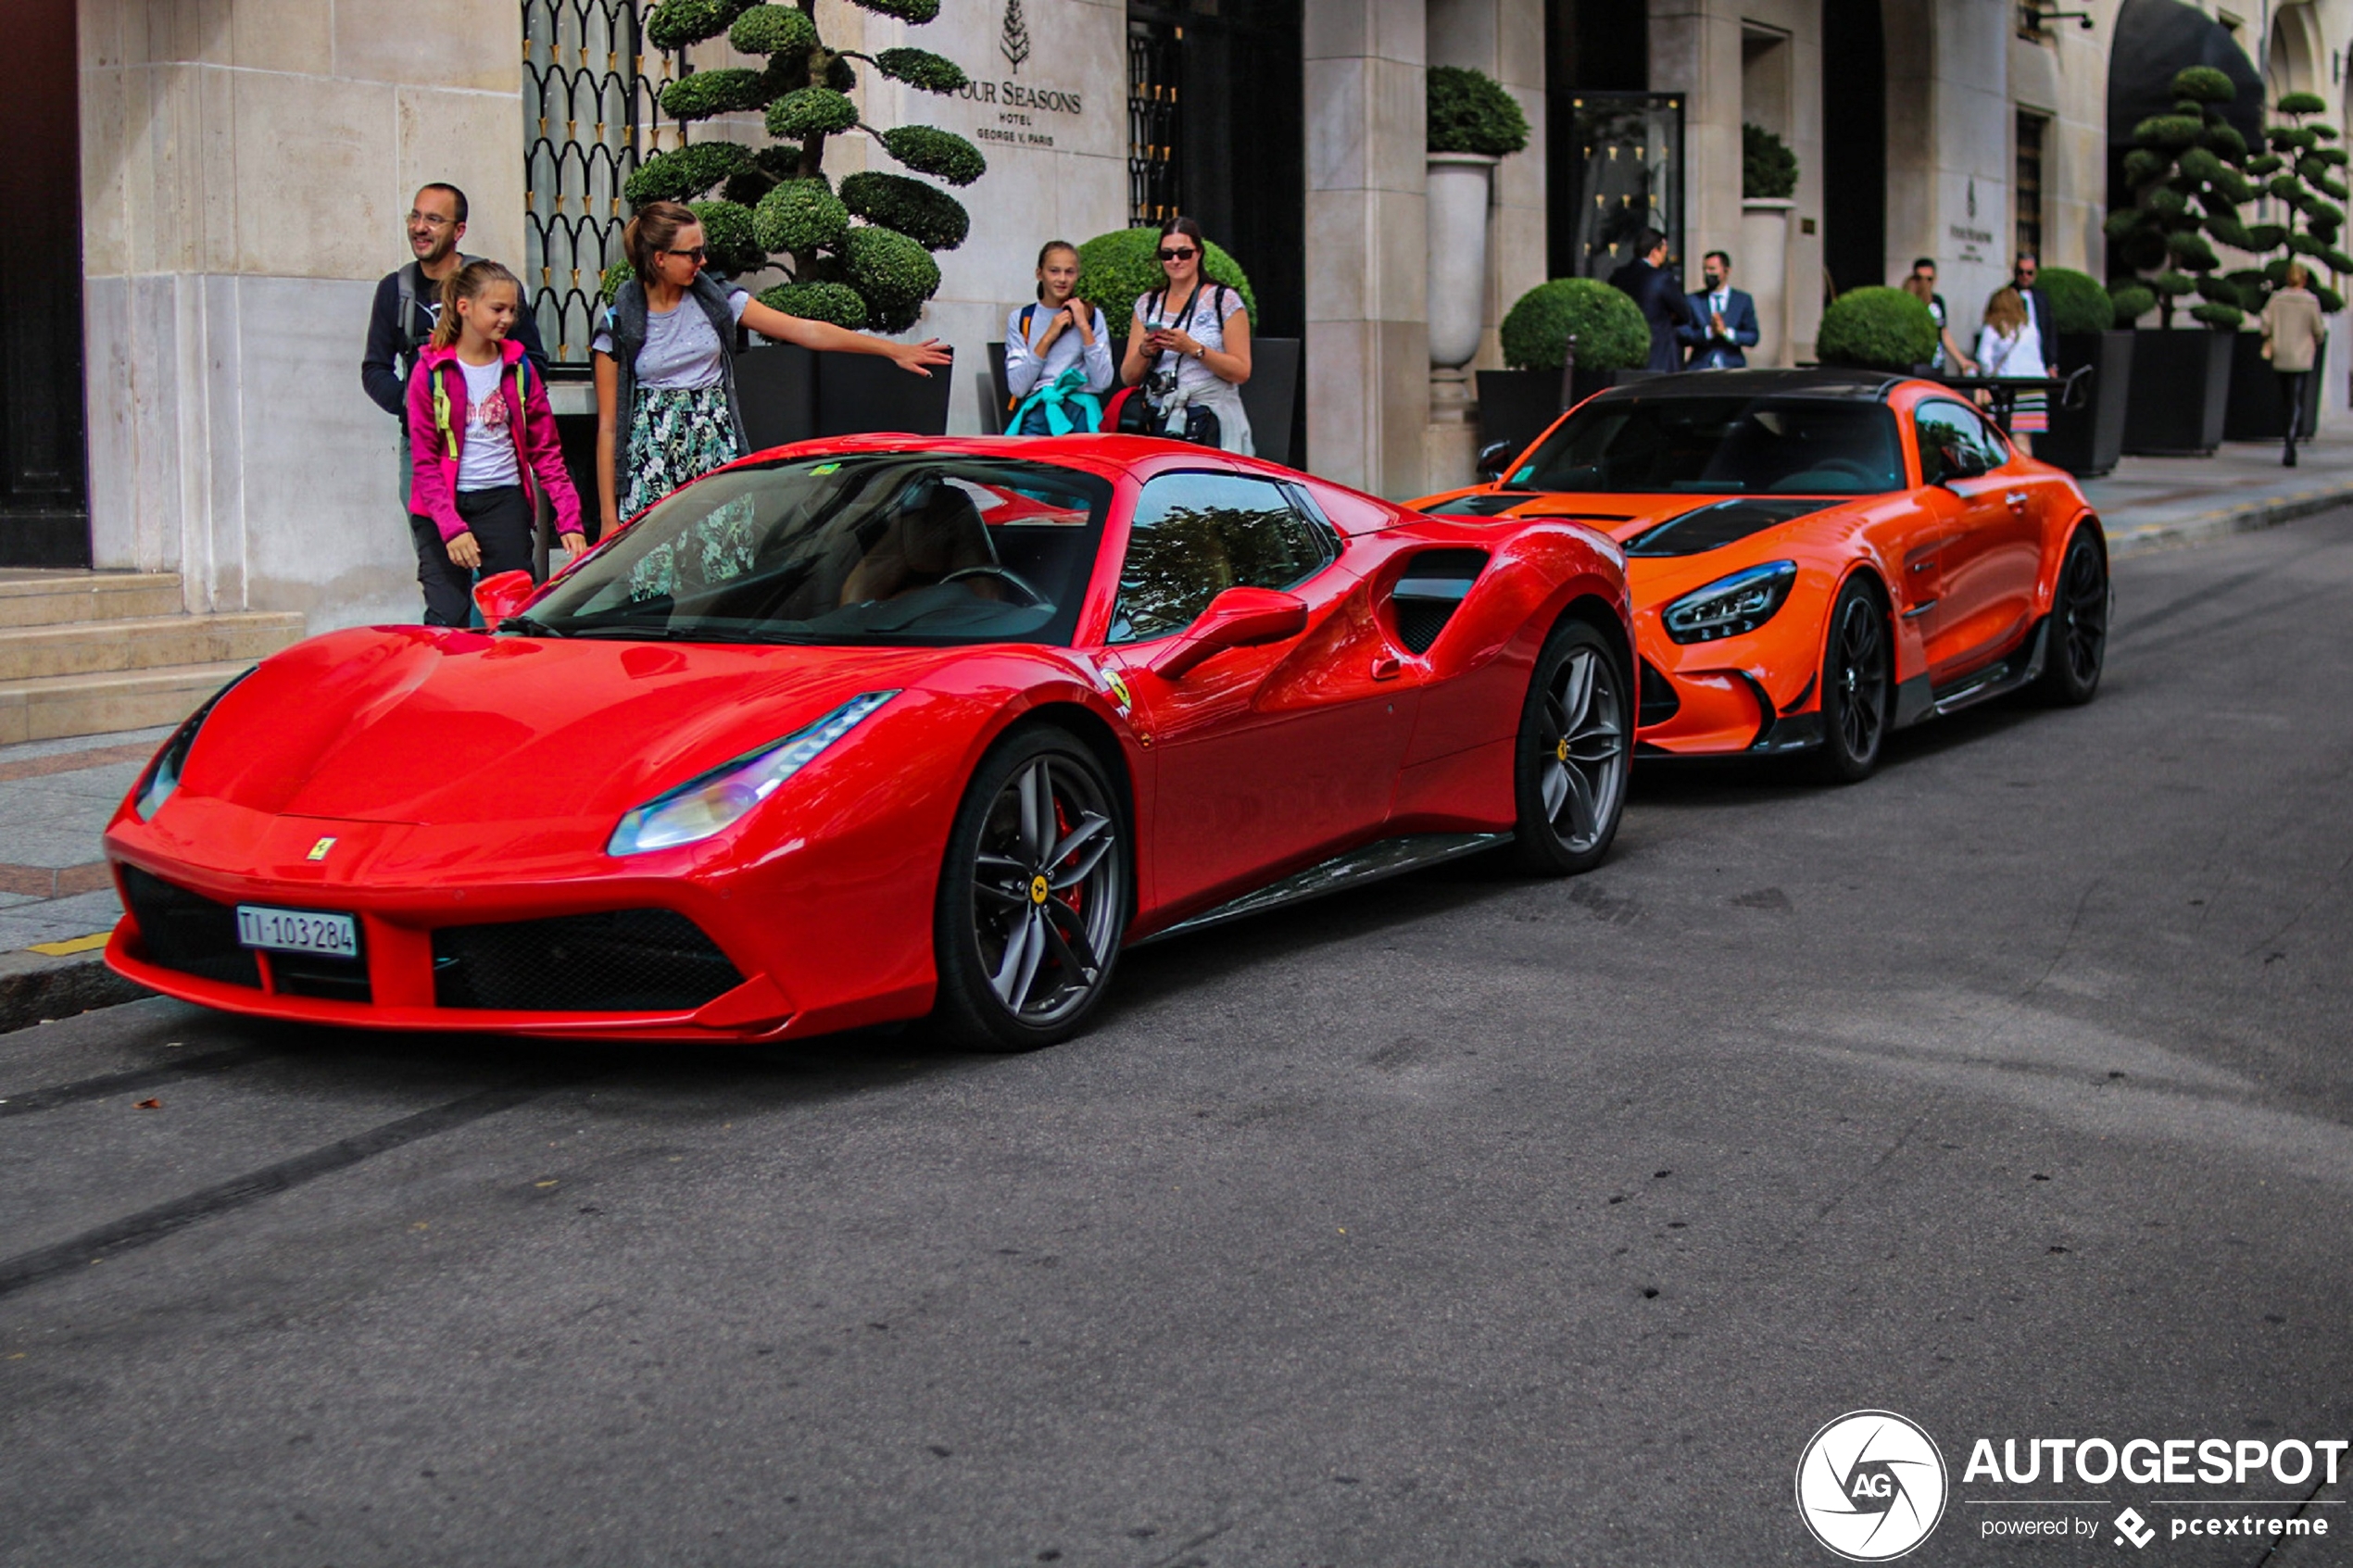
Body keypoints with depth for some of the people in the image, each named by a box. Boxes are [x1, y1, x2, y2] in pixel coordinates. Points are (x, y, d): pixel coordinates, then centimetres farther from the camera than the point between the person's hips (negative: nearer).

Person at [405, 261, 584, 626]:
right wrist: (452, 528, -16)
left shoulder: (520, 368, 6)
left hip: (504, 503, 2)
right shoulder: (431, 371, -2)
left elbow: (547, 451, 6)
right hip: (443, 505, -2)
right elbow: (424, 461, -5)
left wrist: (569, 519, -5)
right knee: (447, 619, -9)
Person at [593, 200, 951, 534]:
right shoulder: (618, 325, -3)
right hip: (650, 456, -2)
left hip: (716, 446, 2)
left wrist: (893, 350, 0)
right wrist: (608, 516, -6)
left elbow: (806, 331, 4)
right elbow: (608, 424, -2)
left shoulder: (715, 301, 4)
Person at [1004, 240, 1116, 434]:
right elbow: (1017, 387, 2)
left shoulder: (1093, 317, 15)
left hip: (1081, 406, 1)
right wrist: (1048, 337, -2)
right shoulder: (1019, 319, 14)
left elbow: (1103, 382, 2)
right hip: (1036, 407, -1)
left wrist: (1084, 328, -1)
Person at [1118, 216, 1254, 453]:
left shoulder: (1225, 300, 4)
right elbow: (1128, 378, 12)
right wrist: (1145, 351, -8)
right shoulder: (1147, 305, 15)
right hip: (1160, 425, 3)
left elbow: (1241, 371, -4)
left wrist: (1193, 348, -14)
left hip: (1211, 426, -3)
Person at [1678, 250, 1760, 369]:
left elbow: (1753, 337, 4)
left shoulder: (1744, 301, 11)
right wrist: (1708, 331, -13)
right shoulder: (1692, 301, 11)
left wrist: (1726, 332, -12)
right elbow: (1681, 335, 2)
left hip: (1732, 368, 0)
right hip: (1700, 368, 0)